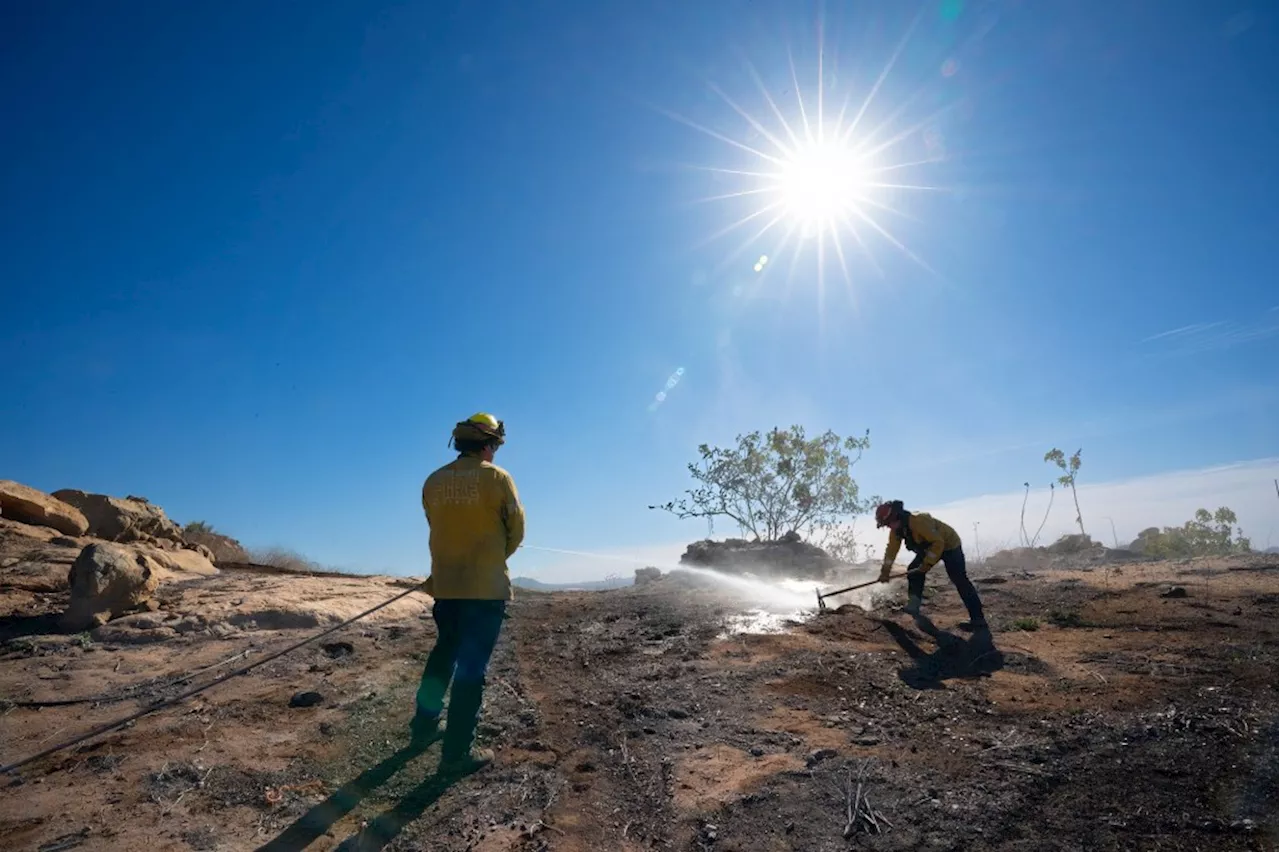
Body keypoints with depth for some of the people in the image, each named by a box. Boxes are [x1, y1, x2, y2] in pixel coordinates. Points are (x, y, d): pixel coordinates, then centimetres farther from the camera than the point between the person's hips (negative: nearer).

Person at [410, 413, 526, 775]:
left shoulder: (433, 481, 3)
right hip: (486, 586, -5)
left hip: (445, 585, 5)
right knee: (471, 667, 2)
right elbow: (516, 530, -5)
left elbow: (439, 528, 9)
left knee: (443, 654, 23)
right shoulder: (497, 477, -11)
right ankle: (457, 752, 8)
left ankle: (424, 727, 35)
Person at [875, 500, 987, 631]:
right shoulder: (897, 529, -7)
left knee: (960, 581, -13)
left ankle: (978, 620, -12)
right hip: (930, 547, 9)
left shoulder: (918, 521, -35)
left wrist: (928, 563, -30)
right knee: (914, 572, 2)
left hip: (949, 544, -9)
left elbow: (938, 542, -33)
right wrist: (885, 571, -5)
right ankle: (913, 606, 5)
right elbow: (892, 549, -1)